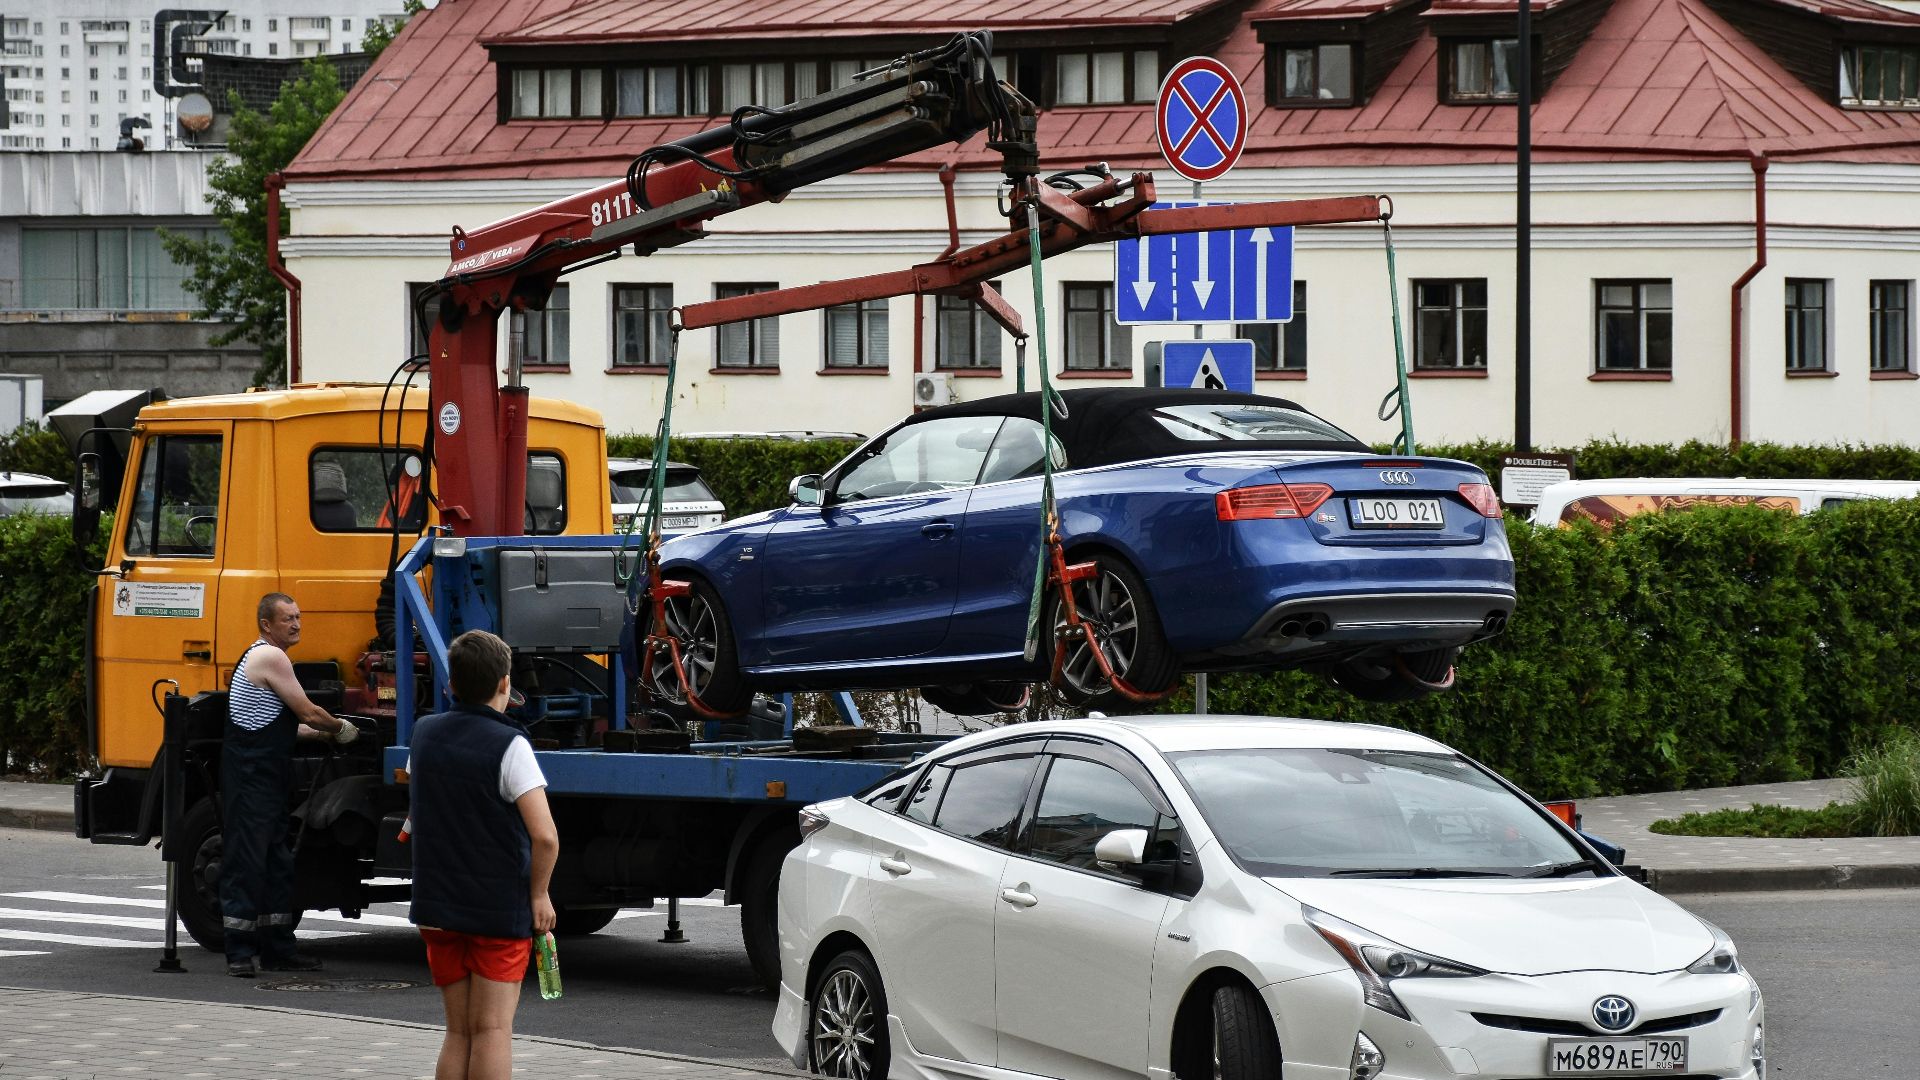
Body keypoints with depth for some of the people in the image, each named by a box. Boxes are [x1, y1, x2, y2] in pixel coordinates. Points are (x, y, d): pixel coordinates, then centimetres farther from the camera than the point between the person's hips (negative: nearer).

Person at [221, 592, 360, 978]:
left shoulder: (261, 657, 20)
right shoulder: (271, 658, -12)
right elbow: (309, 713, -9)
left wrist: (325, 732, 21)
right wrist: (341, 729, 9)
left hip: (266, 782, 11)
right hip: (249, 781, -11)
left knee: (277, 865, 12)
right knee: (246, 863, -9)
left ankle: (278, 948, 17)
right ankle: (241, 952, -8)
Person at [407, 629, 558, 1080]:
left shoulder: (425, 734, 5)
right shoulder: (509, 745, -15)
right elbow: (545, 836, -21)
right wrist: (539, 894, -7)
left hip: (438, 907, 5)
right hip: (501, 908, -5)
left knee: (458, 1033, 12)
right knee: (492, 1030, -4)